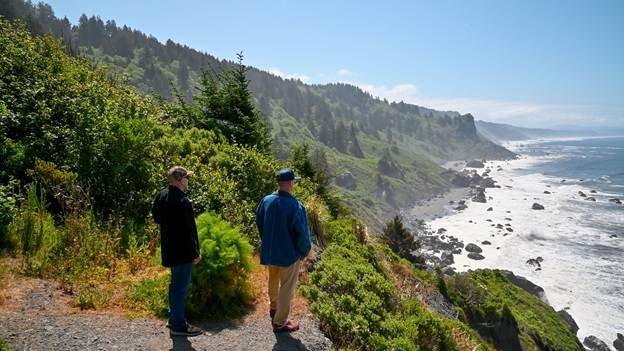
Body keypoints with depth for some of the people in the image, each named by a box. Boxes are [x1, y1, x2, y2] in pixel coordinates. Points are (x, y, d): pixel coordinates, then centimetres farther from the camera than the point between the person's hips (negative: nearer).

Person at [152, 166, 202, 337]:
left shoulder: (161, 195, 4)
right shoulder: (183, 201, -24)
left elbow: (156, 217, 18)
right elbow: (189, 230, -22)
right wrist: (195, 253, -15)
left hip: (169, 249, 9)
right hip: (182, 251, -9)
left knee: (175, 283, 21)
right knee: (180, 286, 0)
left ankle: (173, 318, 34)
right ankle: (178, 326, 11)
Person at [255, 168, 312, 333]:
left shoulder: (266, 200, -6)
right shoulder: (295, 206, -25)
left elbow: (259, 223, 8)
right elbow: (302, 233, -20)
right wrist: (305, 251, -2)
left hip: (269, 251, 6)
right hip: (289, 253, -6)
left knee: (273, 281, 28)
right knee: (287, 288, 10)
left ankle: (274, 308, 50)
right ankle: (279, 323, 20)